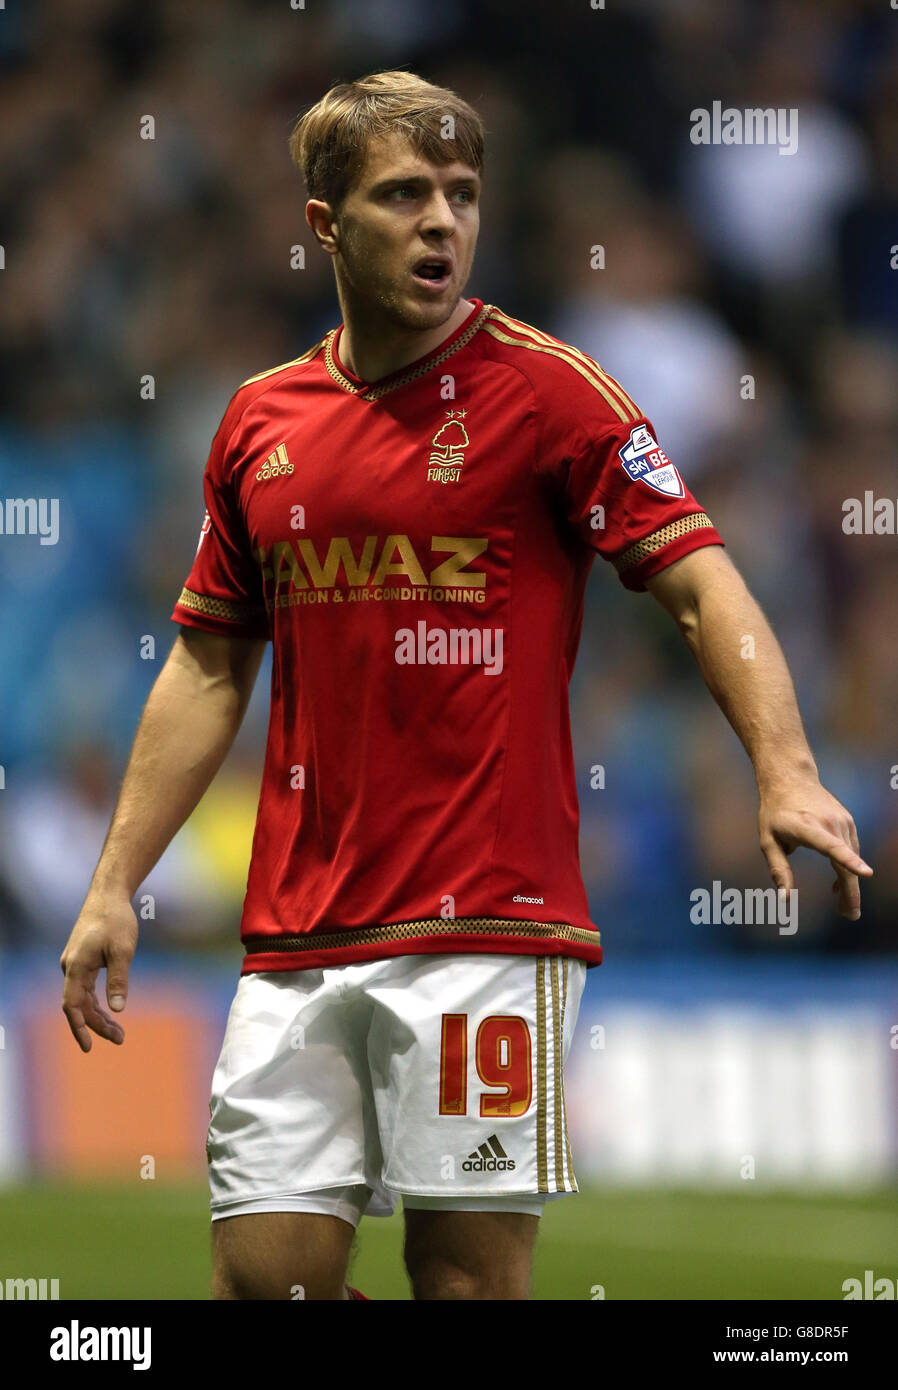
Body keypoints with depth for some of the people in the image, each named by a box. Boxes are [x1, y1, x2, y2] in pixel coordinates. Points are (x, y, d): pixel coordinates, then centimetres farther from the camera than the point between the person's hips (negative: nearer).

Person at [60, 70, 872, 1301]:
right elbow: (208, 669, 19)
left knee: (469, 1265, -4)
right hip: (295, 934, 5)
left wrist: (784, 772, -25)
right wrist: (115, 889, 15)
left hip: (485, 919, -5)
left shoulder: (544, 389, -3)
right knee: (267, 1266, 1)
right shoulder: (261, 422, 11)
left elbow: (703, 584, -9)